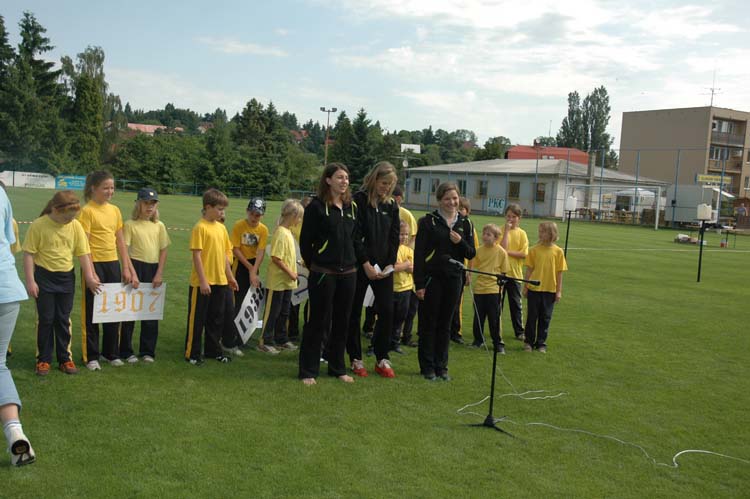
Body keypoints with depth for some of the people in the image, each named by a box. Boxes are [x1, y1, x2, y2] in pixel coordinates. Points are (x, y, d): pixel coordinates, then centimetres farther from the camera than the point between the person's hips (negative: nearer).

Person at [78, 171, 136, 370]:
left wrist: (126, 268, 7)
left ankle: (111, 352, 24)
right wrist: (90, 273, -17)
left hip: (113, 264, 6)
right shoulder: (87, 211, -9)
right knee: (92, 311, 3)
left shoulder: (115, 210, 9)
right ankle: (91, 356, 13)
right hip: (95, 264, -6)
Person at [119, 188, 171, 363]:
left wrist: (159, 274, -3)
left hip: (153, 270, 4)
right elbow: (124, 250, -8)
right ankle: (126, 351, 13)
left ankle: (147, 351, 19)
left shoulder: (159, 226, 6)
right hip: (136, 266, -3)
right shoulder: (130, 224, -4)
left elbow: (163, 251, 6)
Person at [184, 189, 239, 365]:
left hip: (220, 281, 7)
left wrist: (230, 276, 14)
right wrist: (203, 281, -17)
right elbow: (196, 256, -15)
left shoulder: (221, 228, 8)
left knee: (217, 318, 15)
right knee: (197, 318, 4)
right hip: (202, 282, -7)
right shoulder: (200, 227, -12)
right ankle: (192, 353, 15)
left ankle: (213, 350, 28)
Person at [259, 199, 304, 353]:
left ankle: (281, 340, 26)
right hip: (277, 281, -9)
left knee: (284, 312, 16)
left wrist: (292, 273, 12)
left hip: (287, 281, 9)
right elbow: (276, 258, -23)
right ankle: (265, 342, 10)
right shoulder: (280, 233, -19)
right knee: (272, 312, 1)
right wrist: (290, 272, -18)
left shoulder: (288, 232, 9)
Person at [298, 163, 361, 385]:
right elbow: (305, 240, -5)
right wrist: (312, 265, 1)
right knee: (318, 322, 1)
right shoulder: (316, 206, -7)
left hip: (348, 273, 6)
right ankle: (308, 371, 12)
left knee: (342, 322, 12)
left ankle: (337, 368, 26)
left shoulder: (351, 207, 11)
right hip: (323, 273, -5)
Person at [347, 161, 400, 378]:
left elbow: (394, 237, 8)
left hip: (383, 268, 4)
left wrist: (390, 264, -3)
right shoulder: (358, 201, -8)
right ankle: (356, 359, 15)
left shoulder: (391, 205, 8)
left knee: (387, 312, 0)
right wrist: (366, 264, -14)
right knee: (355, 313, 4)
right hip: (360, 267, -4)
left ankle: (382, 359, 11)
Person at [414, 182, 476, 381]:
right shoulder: (429, 221, -5)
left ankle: (441, 366, 20)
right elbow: (419, 253, -7)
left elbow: (471, 254, 8)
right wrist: (419, 283, -11)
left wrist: (460, 242, -13)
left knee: (445, 324, 10)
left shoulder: (465, 223, 8)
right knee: (428, 323, 4)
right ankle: (427, 366, 14)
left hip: (453, 279, 3)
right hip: (432, 278, -3)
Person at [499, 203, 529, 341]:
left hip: (514, 273, 1)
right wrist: (507, 230, -16)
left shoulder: (522, 233, 0)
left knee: (516, 303, 9)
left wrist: (508, 252, -15)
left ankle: (519, 331, 17)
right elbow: (502, 247, -17)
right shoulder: (501, 230, -3)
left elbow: (524, 254, -8)